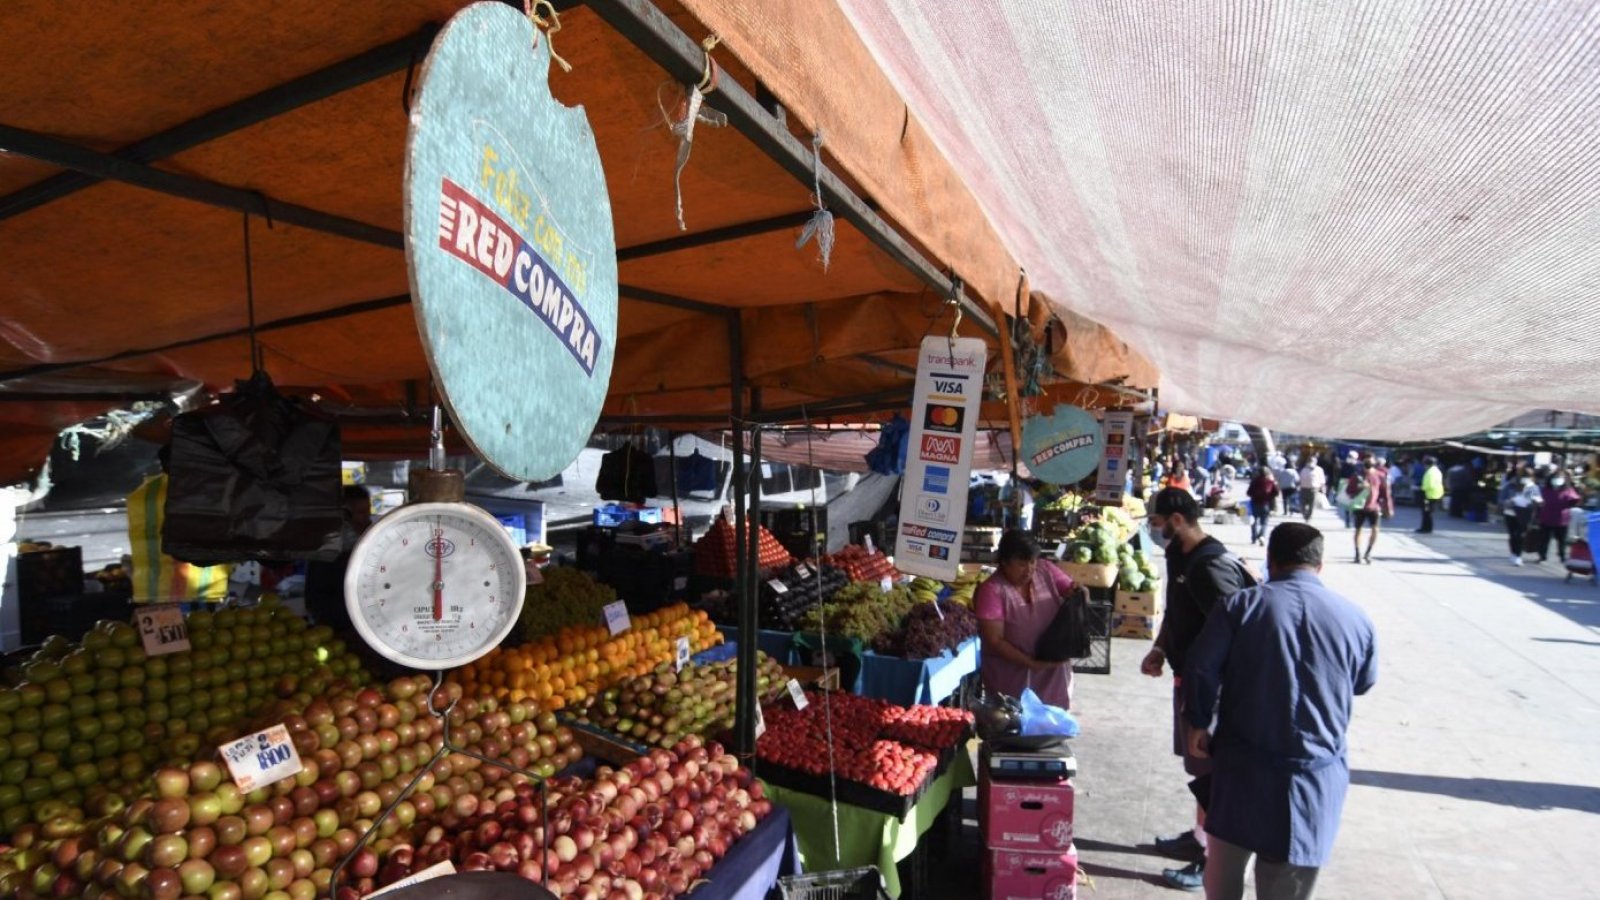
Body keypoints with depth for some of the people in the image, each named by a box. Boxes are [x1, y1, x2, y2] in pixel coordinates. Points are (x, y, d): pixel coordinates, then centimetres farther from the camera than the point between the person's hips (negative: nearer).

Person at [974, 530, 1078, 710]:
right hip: (1011, 673, -4)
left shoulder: (1046, 570, -5)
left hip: (1052, 668, 4)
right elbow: (995, 641, -18)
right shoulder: (992, 590, -18)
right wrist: (1031, 663, -23)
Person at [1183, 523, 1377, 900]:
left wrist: (1198, 724, 4)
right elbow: (1363, 684, 13)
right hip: (1316, 777, 1)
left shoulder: (1240, 605, -9)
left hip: (1241, 767, -1)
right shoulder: (1356, 619, -3)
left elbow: (1200, 668, -11)